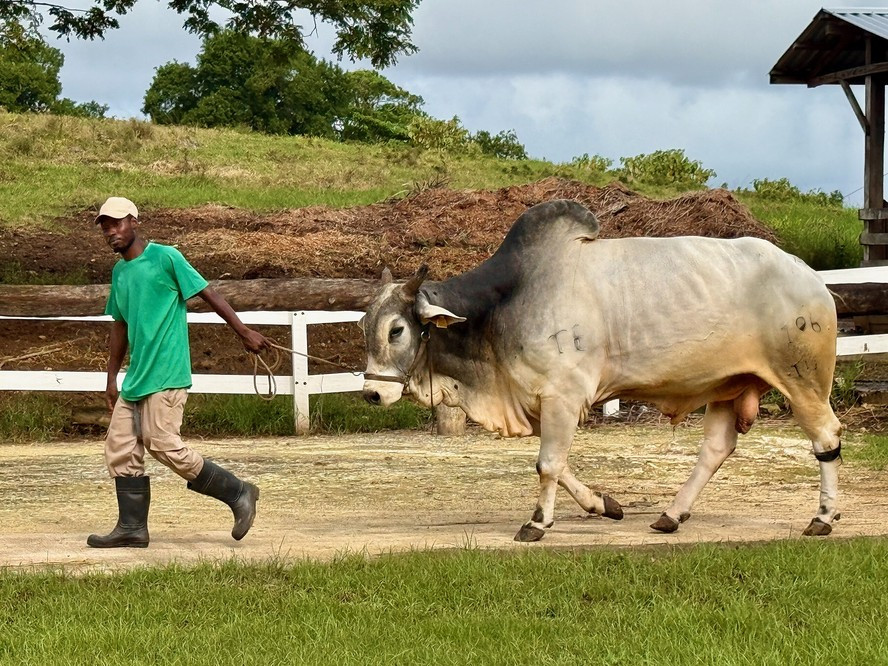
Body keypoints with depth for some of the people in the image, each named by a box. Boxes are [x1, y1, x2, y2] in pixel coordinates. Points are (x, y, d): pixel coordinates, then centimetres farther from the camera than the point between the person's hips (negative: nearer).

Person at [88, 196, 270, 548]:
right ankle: (132, 527, 8)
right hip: (136, 376, 8)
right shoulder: (119, 271, 15)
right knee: (120, 446, 3)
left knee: (163, 444, -13)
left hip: (166, 374, -8)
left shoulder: (165, 258, -8)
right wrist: (112, 379, 23)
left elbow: (207, 293, -7)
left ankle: (238, 493, -2)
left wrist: (244, 332, -9)